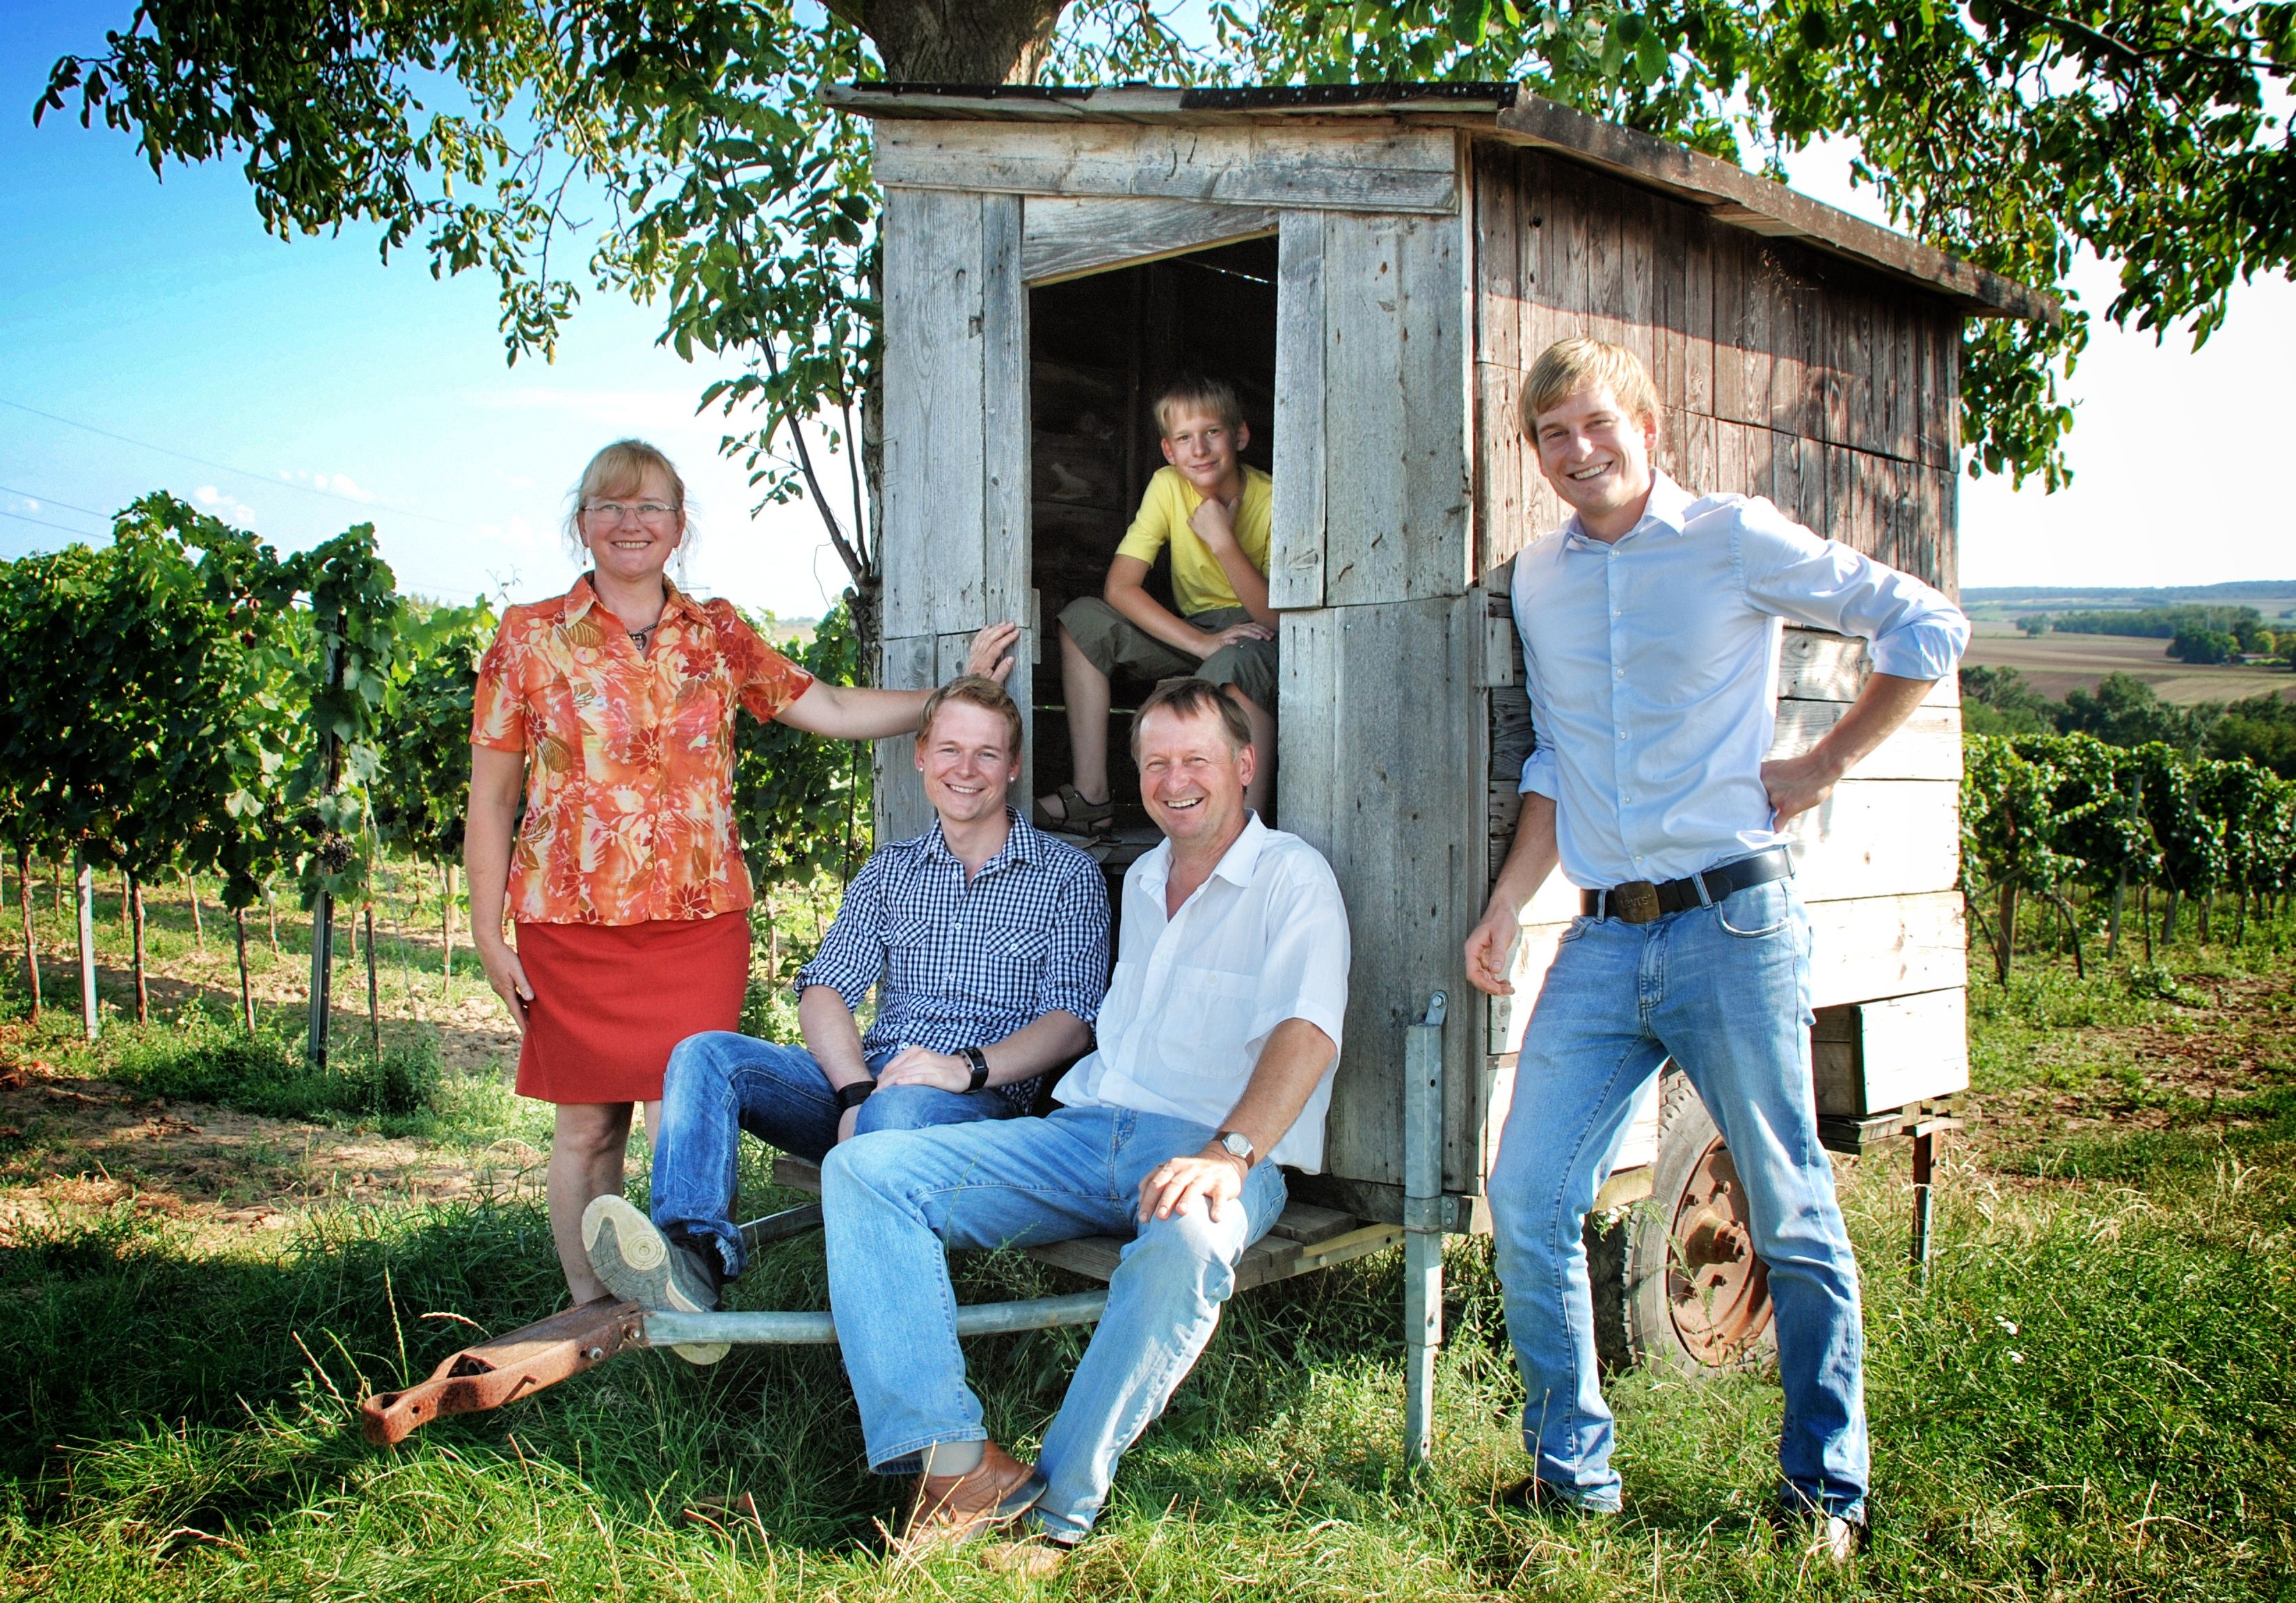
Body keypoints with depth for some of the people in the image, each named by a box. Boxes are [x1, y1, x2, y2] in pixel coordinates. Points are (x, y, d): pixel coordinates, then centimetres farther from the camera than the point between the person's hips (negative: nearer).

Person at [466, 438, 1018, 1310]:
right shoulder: (530, 636, 4)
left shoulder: (718, 634, 9)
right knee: (586, 1128, 7)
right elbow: (491, 798, 5)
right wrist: (488, 933, 1)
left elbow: (831, 709, 10)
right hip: (569, 923, 0)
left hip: (700, 921, 1)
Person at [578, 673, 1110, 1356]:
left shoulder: (1068, 875, 8)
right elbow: (824, 989, 6)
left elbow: (1071, 1019, -3)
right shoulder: (891, 871, 20)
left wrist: (970, 1066, -23)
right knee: (705, 1055, -18)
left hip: (981, 1102, -5)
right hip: (860, 1085, 5)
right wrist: (857, 1091, -15)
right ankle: (692, 1252, -37)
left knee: (900, 1108, -39)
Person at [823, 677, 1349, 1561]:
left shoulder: (1292, 877, -1)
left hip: (1217, 1148, -6)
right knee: (862, 1170, -13)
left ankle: (1056, 1511, -27)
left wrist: (1227, 1154, -31)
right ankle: (957, 1465, -27)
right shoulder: (1141, 879, 22)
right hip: (1090, 1131, 7)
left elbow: (1307, 1031, -16)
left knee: (1183, 1246, -43)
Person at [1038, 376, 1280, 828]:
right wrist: (1202, 642, -28)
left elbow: (1277, 618, -22)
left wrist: (1223, 540, -31)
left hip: (1261, 638, -5)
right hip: (1194, 631, 5)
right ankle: (1091, 794, -14)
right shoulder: (1168, 488, -7)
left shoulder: (1271, 501, -16)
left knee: (1236, 660, -39)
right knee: (1082, 618, -12)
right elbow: (1119, 587, -16)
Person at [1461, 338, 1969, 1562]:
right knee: (1525, 1204, -1)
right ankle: (1573, 1470, 17)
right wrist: (1506, 903, 8)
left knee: (1792, 1220, 5)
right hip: (1601, 940, 5)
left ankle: (1825, 1490, 21)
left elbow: (1926, 627, 3)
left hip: (1733, 921, -4)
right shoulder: (1539, 577, 13)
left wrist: (1826, 766, 0)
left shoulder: (1735, 541, -1)